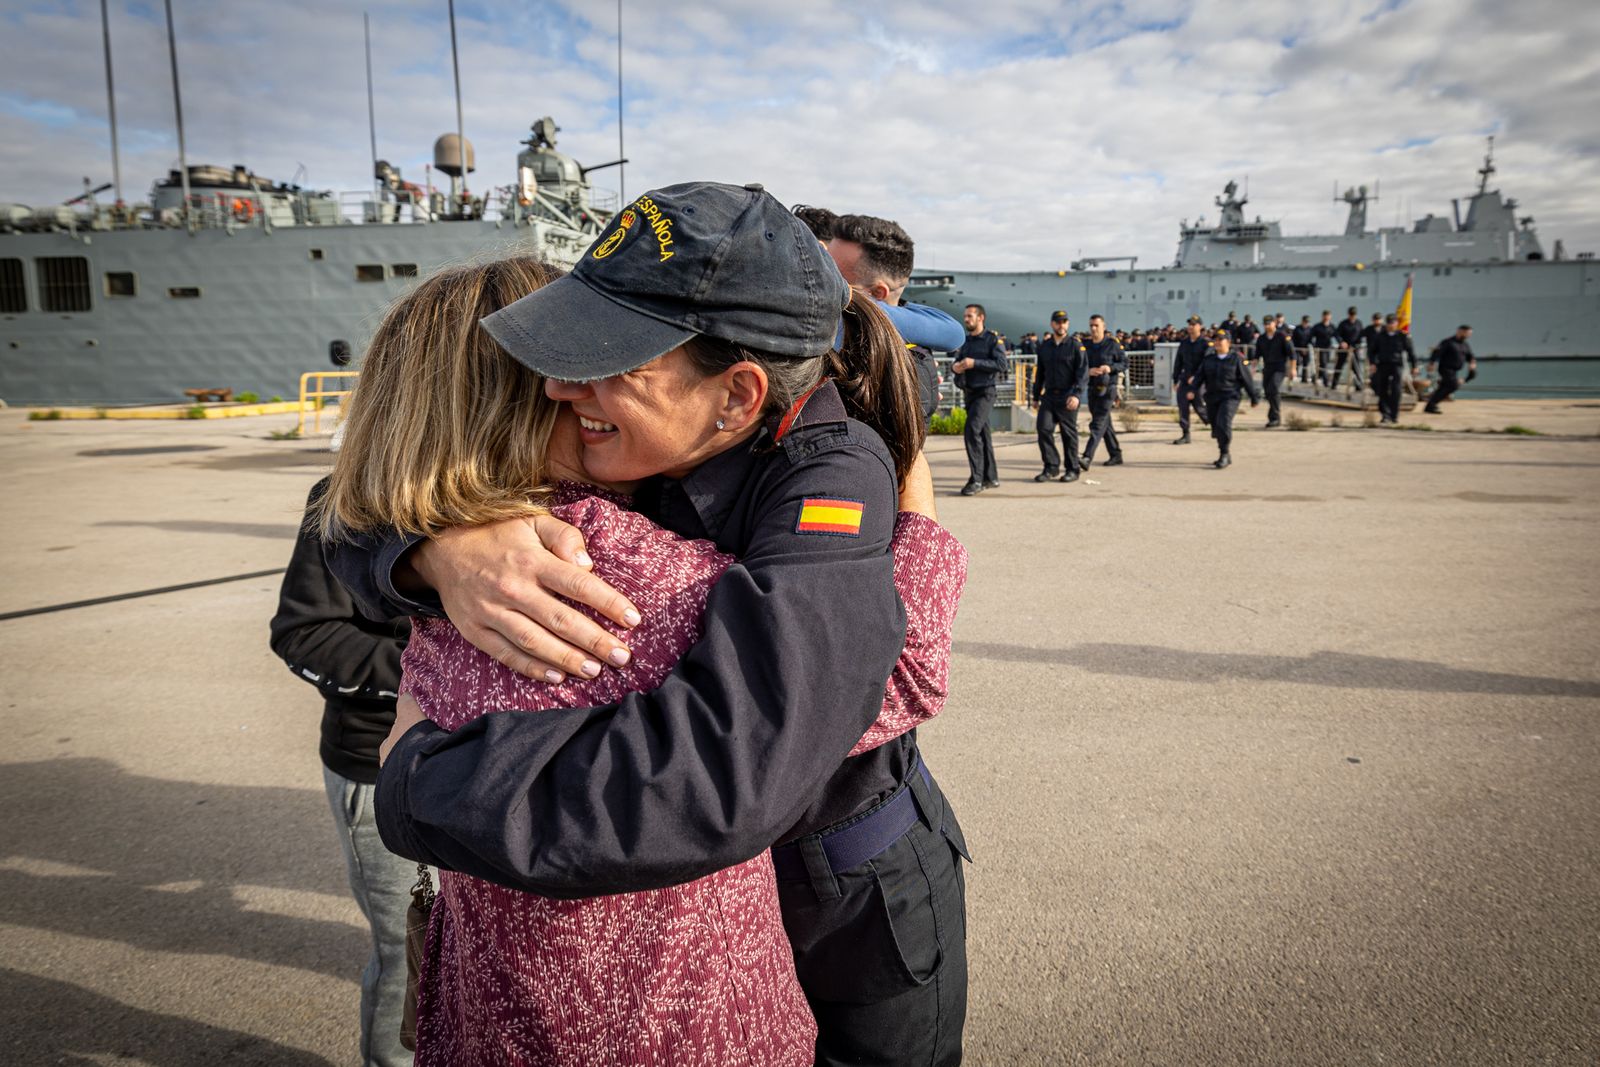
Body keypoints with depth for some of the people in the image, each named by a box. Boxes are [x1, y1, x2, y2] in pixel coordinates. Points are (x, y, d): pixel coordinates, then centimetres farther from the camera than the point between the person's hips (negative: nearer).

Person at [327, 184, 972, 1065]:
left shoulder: (829, 479, -33)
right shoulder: (628, 452, -16)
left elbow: (718, 772, -47)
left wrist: (420, 772, -33)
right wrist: (445, 550, -35)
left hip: (851, 909, -4)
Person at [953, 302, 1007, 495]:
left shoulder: (993, 339, -5)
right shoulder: (965, 341, 14)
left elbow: (1001, 364, -16)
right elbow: (957, 362, 20)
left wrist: (974, 363, -21)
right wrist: (955, 367, -5)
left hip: (985, 392, -7)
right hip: (969, 392, 7)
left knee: (972, 430, -20)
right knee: (982, 434, 13)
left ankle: (976, 479, -18)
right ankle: (991, 477, 22)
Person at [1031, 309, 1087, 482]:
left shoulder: (1076, 346, -3)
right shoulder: (1044, 346, 11)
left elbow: (1082, 372, -9)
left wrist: (1076, 394, -21)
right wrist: (1036, 396, 18)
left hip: (1068, 397, -4)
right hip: (1049, 396, 4)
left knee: (1069, 433, 2)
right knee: (1044, 428, -7)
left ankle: (1072, 470, 13)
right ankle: (1051, 467, 3)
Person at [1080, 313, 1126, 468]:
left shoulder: (1112, 344, -4)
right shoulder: (1085, 345, 8)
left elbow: (1125, 363, 0)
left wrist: (1110, 368, -17)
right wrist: (1088, 371, -14)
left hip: (1107, 389, -6)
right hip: (1092, 389, 6)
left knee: (1098, 424, -13)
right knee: (1105, 423, 14)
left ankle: (1087, 457, -21)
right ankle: (1116, 456, 25)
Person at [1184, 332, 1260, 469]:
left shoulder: (1236, 360, -1)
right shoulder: (1208, 360, 11)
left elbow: (1247, 379, 2)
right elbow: (1199, 376, 2)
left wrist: (1255, 397, 6)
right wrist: (1193, 390, -15)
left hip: (1230, 397, -5)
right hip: (1212, 398, 5)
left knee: (1223, 423, -22)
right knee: (1216, 427, 9)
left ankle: (1224, 454, -13)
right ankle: (1227, 457, 25)